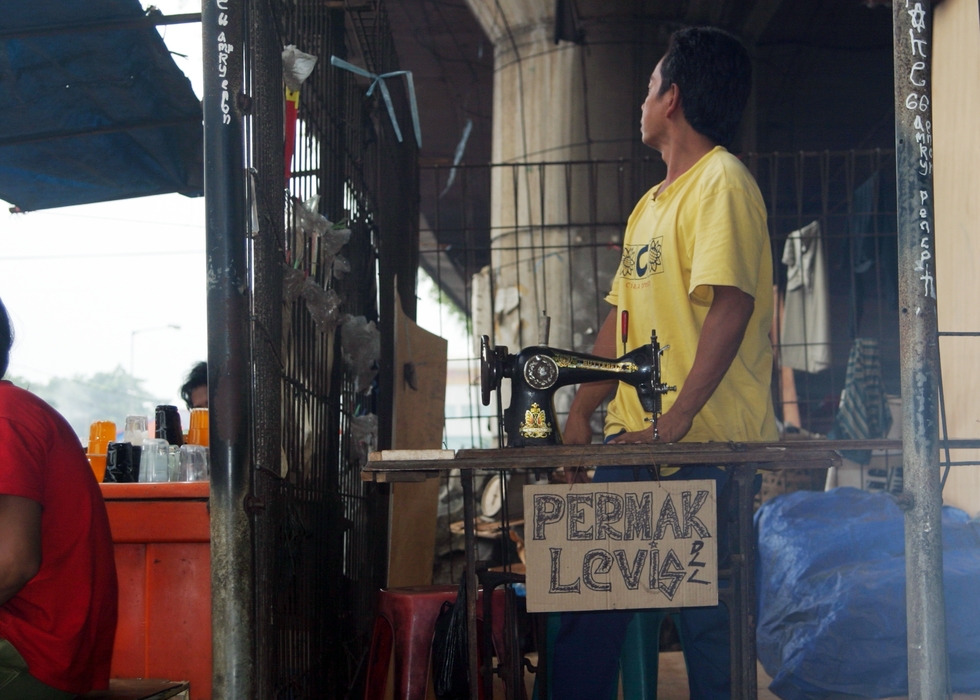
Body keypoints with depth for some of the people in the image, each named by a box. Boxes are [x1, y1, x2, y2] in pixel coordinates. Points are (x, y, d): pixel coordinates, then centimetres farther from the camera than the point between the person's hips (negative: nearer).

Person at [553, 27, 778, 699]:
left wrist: (674, 424, -25)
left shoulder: (721, 181, -8)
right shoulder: (651, 204, 21)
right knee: (590, 601, 5)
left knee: (702, 616, -6)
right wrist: (581, 414, 11)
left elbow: (730, 309, -19)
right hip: (637, 445, 9)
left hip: (706, 447, -8)